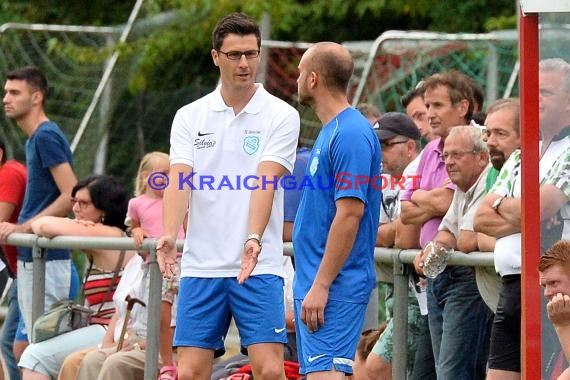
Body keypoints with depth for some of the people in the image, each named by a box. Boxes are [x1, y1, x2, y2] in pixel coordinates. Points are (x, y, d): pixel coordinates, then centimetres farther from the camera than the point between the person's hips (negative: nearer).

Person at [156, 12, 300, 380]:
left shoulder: (281, 116, 0)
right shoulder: (189, 117, 8)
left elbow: (265, 183, -13)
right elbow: (179, 181, -4)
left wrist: (254, 239, -28)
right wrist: (169, 234, -23)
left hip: (259, 267, -3)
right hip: (201, 266, 3)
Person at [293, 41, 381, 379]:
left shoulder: (350, 134, -15)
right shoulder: (332, 130, 17)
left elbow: (350, 214, -21)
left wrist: (320, 286, -22)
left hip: (335, 286, -10)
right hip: (316, 281, 10)